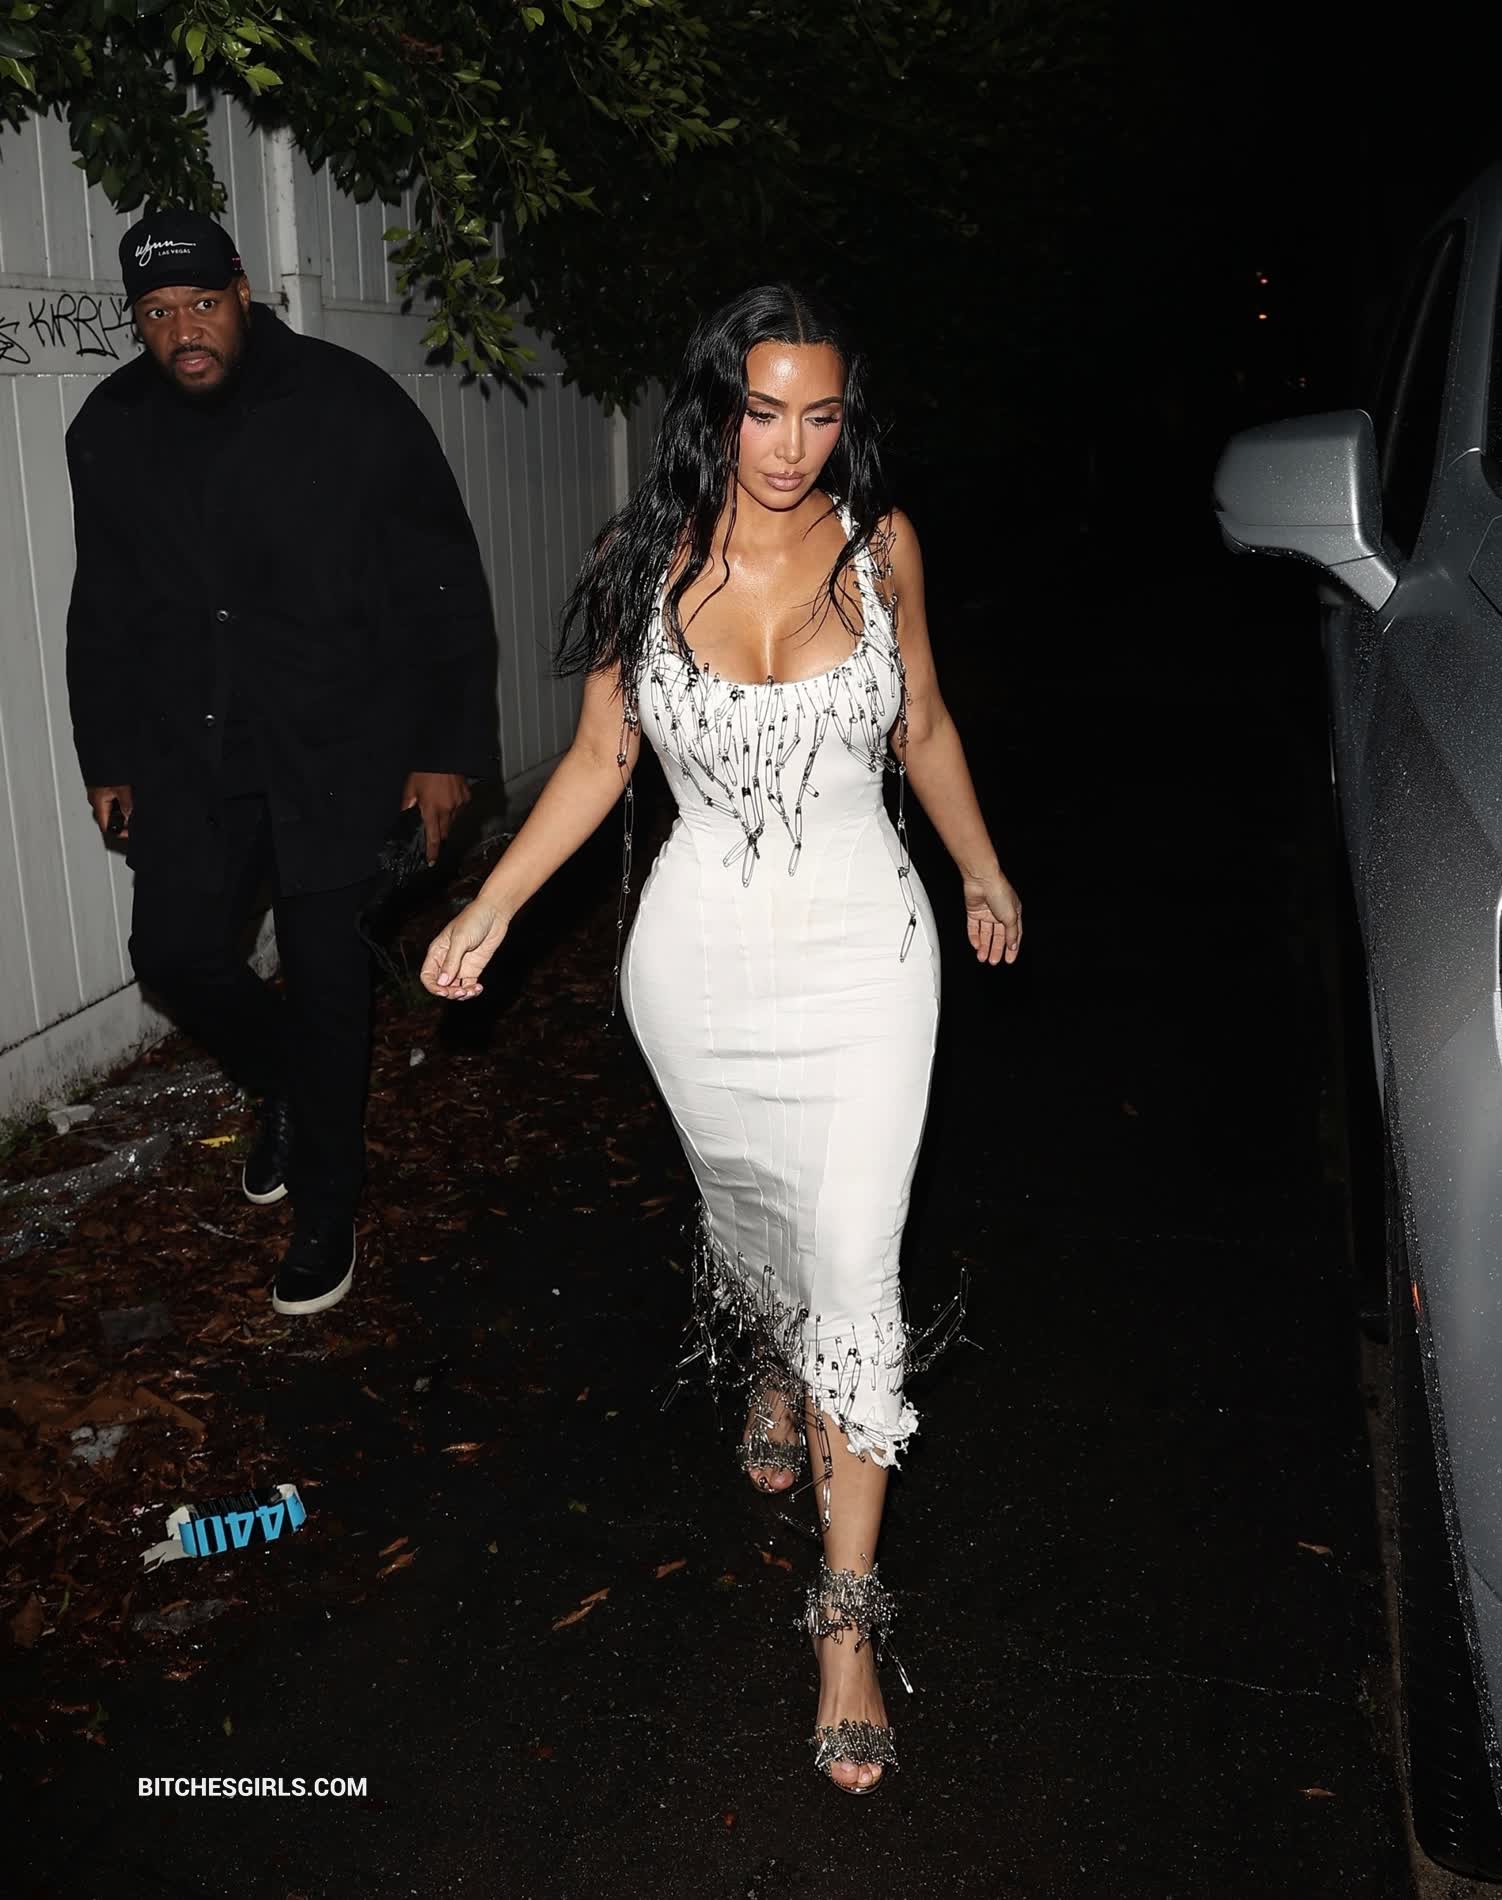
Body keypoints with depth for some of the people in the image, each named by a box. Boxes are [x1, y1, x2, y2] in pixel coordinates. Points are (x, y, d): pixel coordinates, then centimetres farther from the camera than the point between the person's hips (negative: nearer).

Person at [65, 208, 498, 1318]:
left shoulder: (349, 404, -9)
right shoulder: (111, 432, 4)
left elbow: (445, 587, -6)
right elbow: (103, 609, 15)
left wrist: (451, 747, -9)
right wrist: (108, 756, 16)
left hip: (339, 747, -4)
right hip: (190, 751, 4)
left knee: (326, 976, 1)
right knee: (178, 951, 0)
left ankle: (327, 1208, 20)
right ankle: (287, 1087, 34)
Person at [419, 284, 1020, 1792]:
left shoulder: (880, 543, -2)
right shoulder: (653, 560, -4)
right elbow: (601, 756, 2)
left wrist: (982, 874, 20)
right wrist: (491, 907, -4)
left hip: (865, 949, 0)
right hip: (702, 960, 1)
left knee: (853, 1263, -4)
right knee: (746, 1204, 20)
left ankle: (849, 1619, 9)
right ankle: (767, 1369, 56)